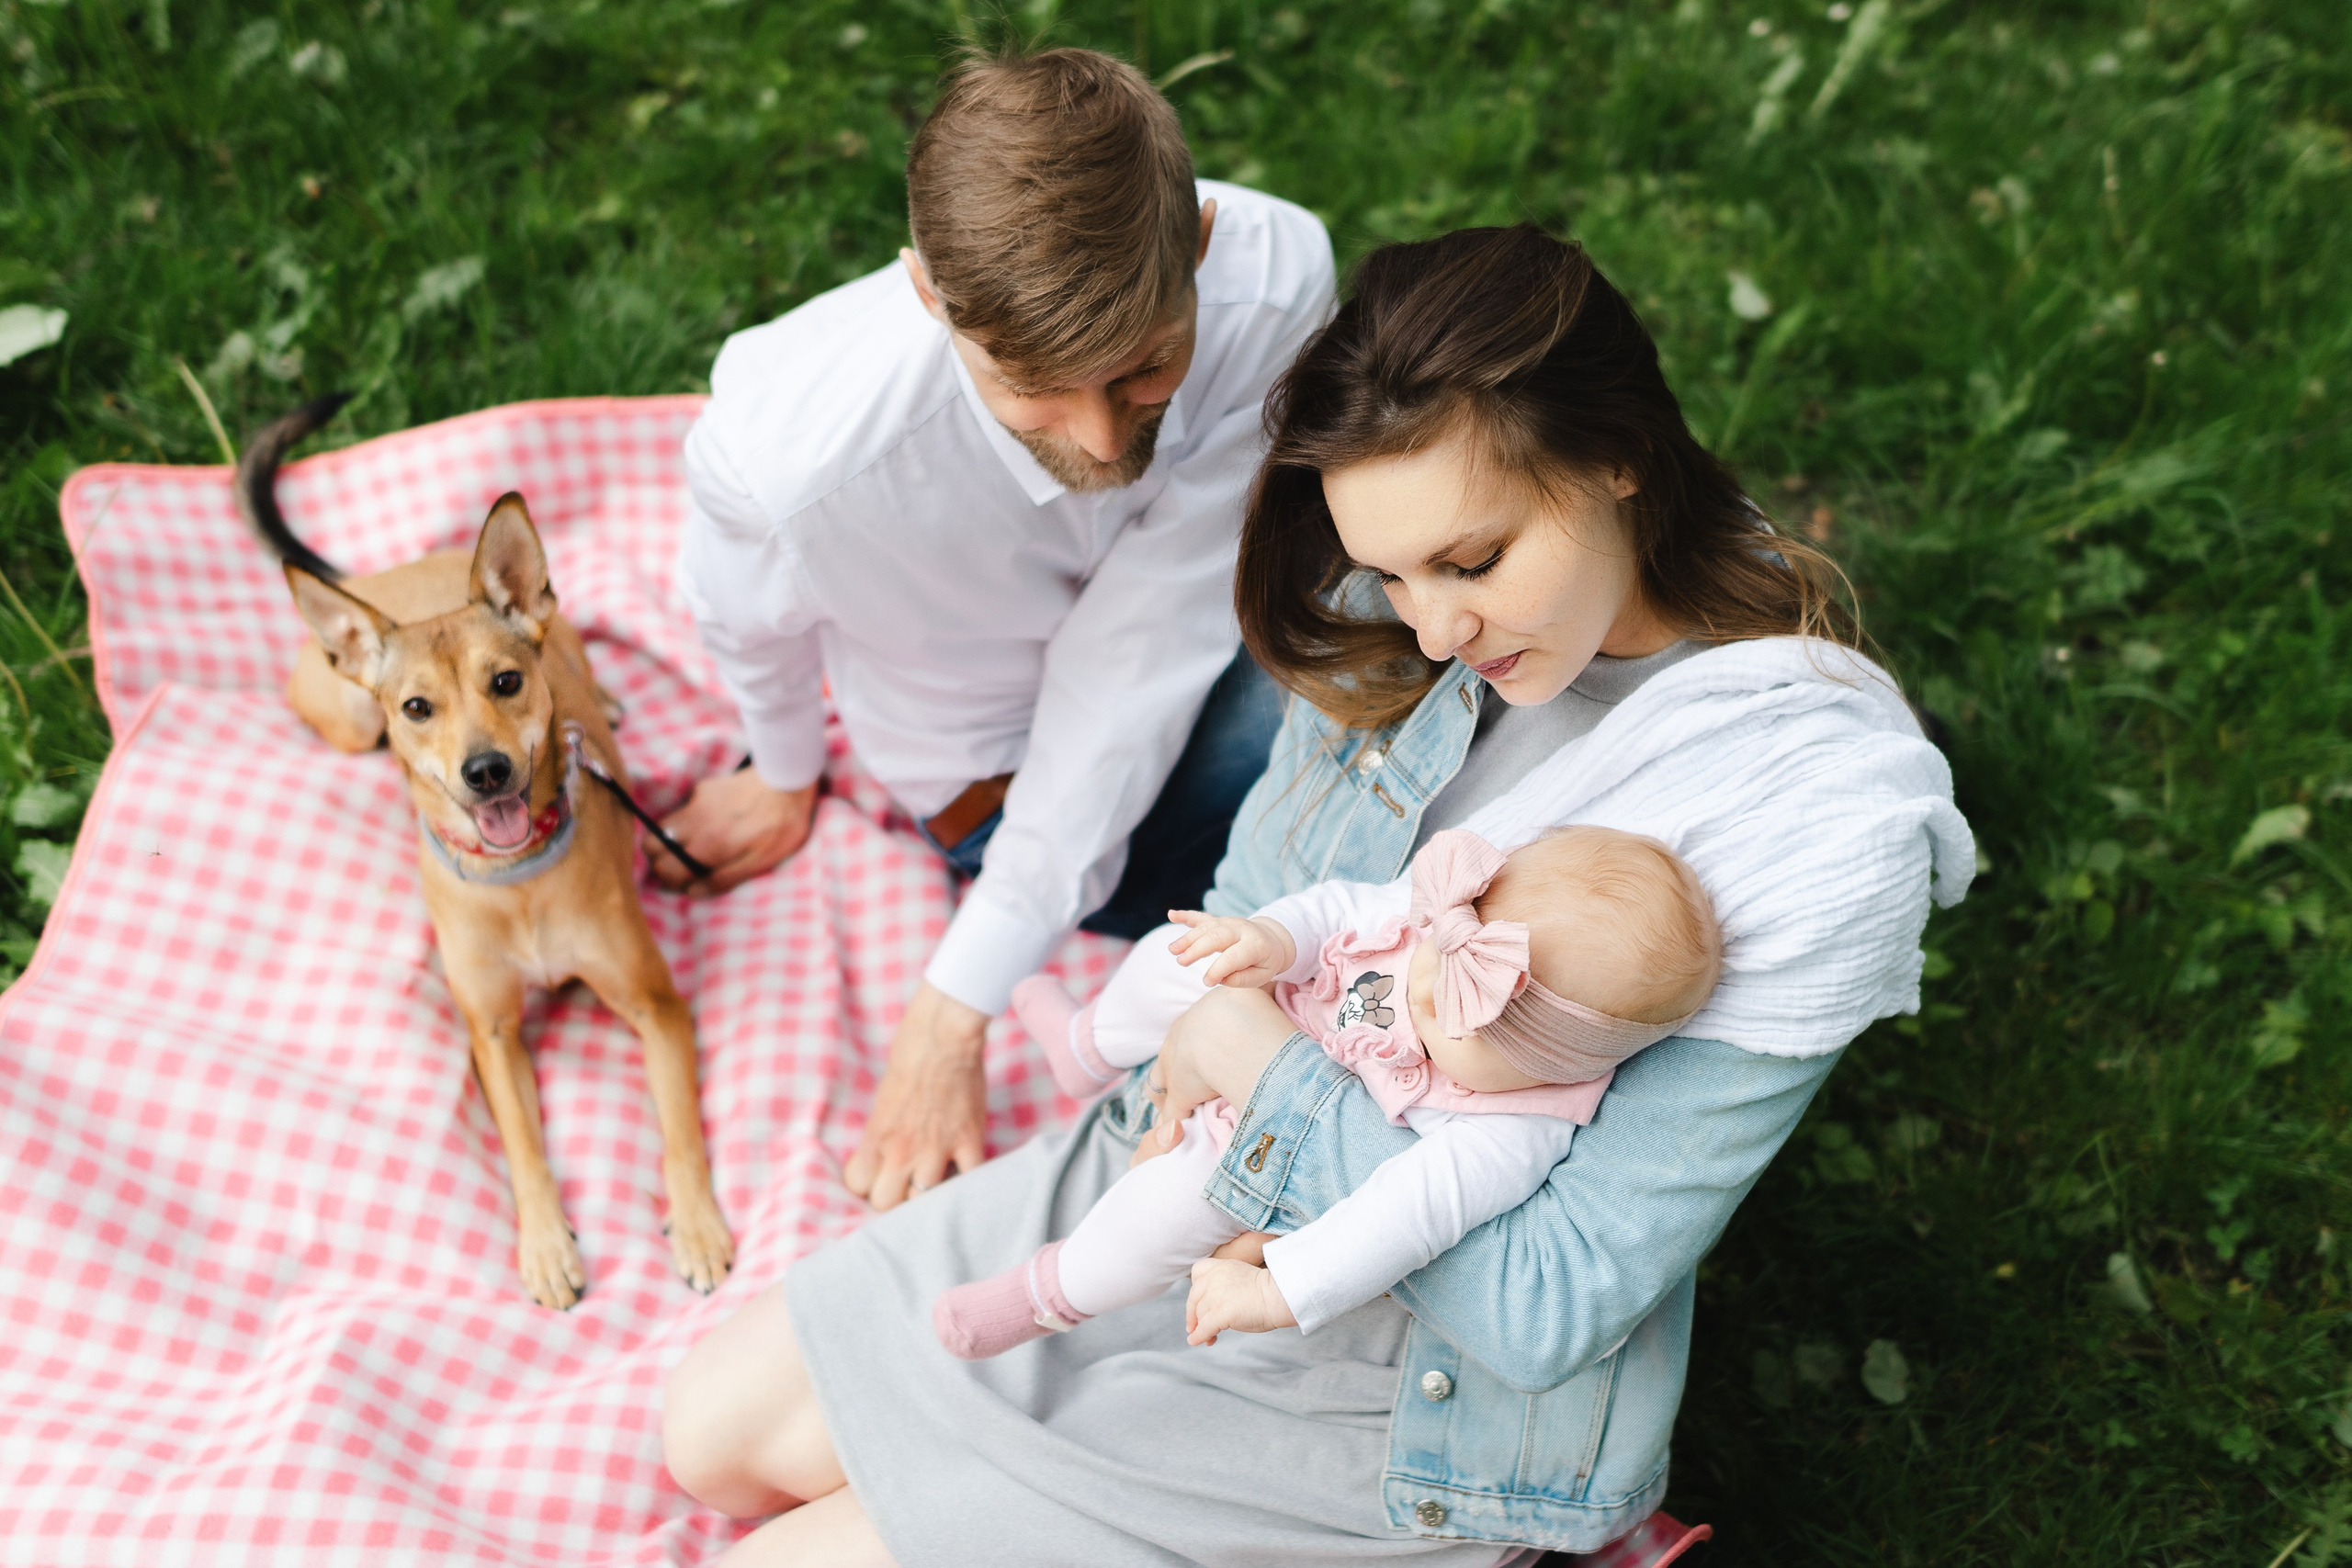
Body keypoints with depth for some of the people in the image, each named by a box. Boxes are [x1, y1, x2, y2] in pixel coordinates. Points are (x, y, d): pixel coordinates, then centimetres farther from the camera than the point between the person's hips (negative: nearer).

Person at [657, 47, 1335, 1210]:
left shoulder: (1274, 280, -35)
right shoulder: (798, 454, -37)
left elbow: (1141, 650, -29)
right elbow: (743, 614, -11)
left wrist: (958, 1003, -28)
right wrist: (785, 777, 13)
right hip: (998, 759, -3)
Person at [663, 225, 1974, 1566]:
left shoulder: (1828, 823, -28)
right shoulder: (1398, 630, -8)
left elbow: (1550, 1307, -25)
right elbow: (1248, 905, 6)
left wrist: (1262, 1060, -23)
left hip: (1410, 1387, -6)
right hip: (1177, 1186, 7)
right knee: (716, 1430, 10)